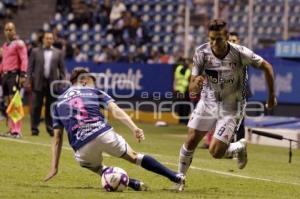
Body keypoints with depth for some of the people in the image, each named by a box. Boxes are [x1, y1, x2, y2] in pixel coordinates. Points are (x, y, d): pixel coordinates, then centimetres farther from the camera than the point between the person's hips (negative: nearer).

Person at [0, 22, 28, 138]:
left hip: (14, 75, -8)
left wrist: (23, 75, -20)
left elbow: (24, 60, -11)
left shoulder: (19, 43, -4)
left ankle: (17, 130, -17)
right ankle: (11, 129, 13)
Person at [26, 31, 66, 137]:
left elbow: (62, 69, 7)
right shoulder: (35, 51, 6)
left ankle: (50, 128, 10)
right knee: (36, 106, -1)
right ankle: (34, 128, 4)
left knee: (50, 107, 3)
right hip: (38, 83, -1)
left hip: (52, 83, 1)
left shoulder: (58, 53, 8)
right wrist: (28, 80, -4)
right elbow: (30, 67, 4)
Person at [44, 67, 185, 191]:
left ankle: (133, 184, 9)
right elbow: (116, 111, 0)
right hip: (104, 134, -1)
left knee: (96, 168, 31)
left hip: (82, 148, 1)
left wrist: (54, 167, 20)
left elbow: (57, 138, 21)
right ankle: (175, 177, 16)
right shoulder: (94, 92, 18)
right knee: (135, 157, 20)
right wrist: (134, 128, -10)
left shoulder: (58, 103, 24)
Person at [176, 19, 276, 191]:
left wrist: (272, 96, 0)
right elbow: (192, 89, -17)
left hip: (232, 108, -3)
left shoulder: (240, 53, -24)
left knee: (216, 152, -10)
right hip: (208, 103, 3)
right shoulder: (202, 53, -18)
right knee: (191, 142, -3)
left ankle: (240, 147, 22)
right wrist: (196, 84, -42)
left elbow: (266, 67, -7)